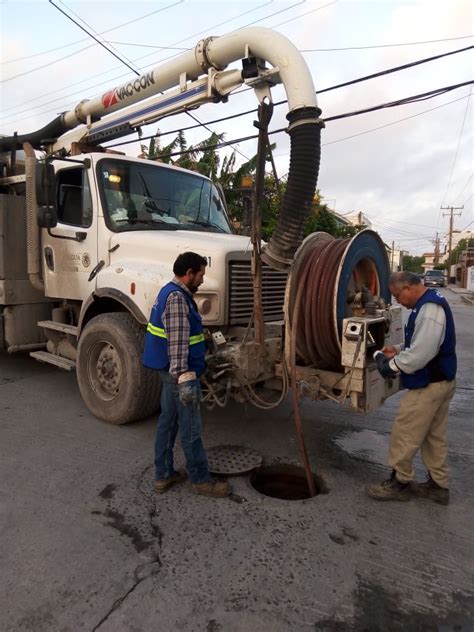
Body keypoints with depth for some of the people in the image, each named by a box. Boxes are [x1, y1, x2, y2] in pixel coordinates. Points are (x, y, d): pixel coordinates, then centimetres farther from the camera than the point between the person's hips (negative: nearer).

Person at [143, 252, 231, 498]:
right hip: (180, 373, -11)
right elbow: (178, 344, -27)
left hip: (169, 371, 11)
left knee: (167, 422, 16)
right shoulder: (177, 297, -20)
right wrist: (185, 380, -30)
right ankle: (200, 479, 17)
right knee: (191, 429, 2)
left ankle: (163, 475, 28)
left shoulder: (171, 292, 14)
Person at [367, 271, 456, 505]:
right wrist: (399, 349, 9)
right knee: (434, 435, 19)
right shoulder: (432, 303, 10)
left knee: (404, 434, 2)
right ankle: (438, 485, 31)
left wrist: (391, 365, -15)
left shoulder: (429, 309, -23)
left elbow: (420, 354, -28)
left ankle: (400, 482, 18)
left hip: (428, 385, -10)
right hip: (441, 381, 10)